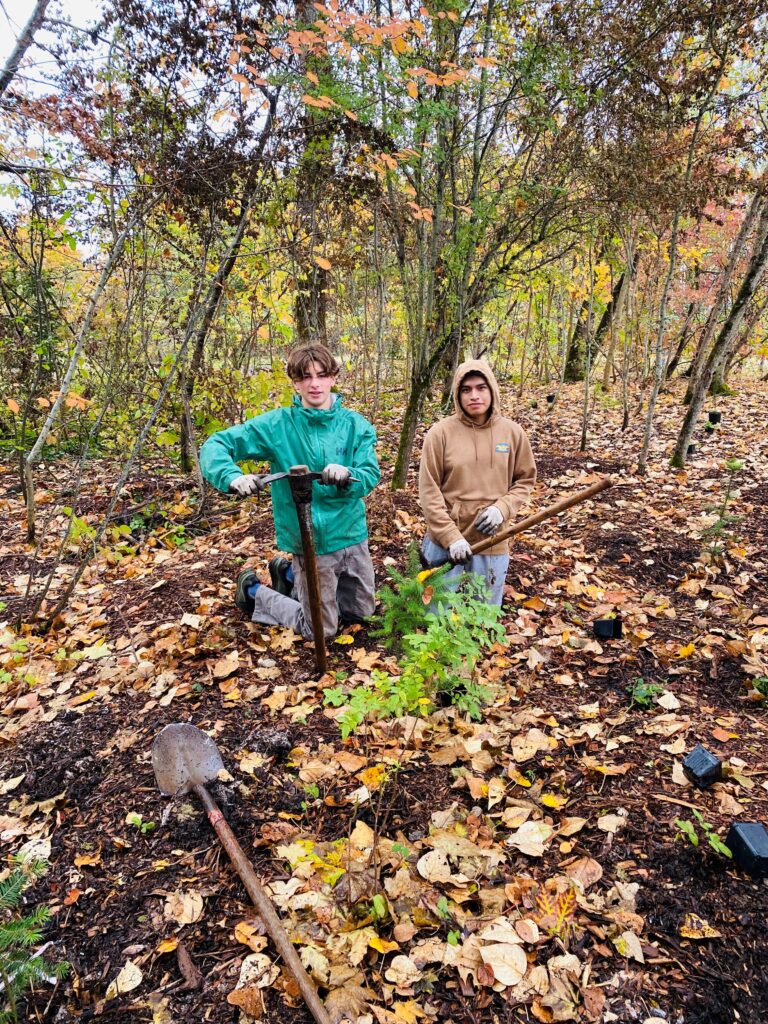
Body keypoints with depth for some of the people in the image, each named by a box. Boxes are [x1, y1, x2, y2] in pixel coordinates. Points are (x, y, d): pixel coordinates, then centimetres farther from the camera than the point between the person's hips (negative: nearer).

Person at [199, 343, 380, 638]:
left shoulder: (355, 424, -5)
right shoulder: (276, 425, -11)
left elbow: (371, 475, -14)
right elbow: (215, 445, -13)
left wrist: (347, 476, -36)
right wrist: (233, 477, -33)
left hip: (352, 535, 4)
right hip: (310, 543, -4)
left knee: (362, 611, 23)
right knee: (321, 629, 7)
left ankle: (289, 574, 39)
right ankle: (253, 591, 28)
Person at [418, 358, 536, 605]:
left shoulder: (513, 432, -1)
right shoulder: (441, 432, -9)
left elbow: (525, 480, 9)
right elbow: (428, 490, -10)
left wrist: (502, 508, -10)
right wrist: (451, 536, -15)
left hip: (492, 543, 2)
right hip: (445, 541, -2)